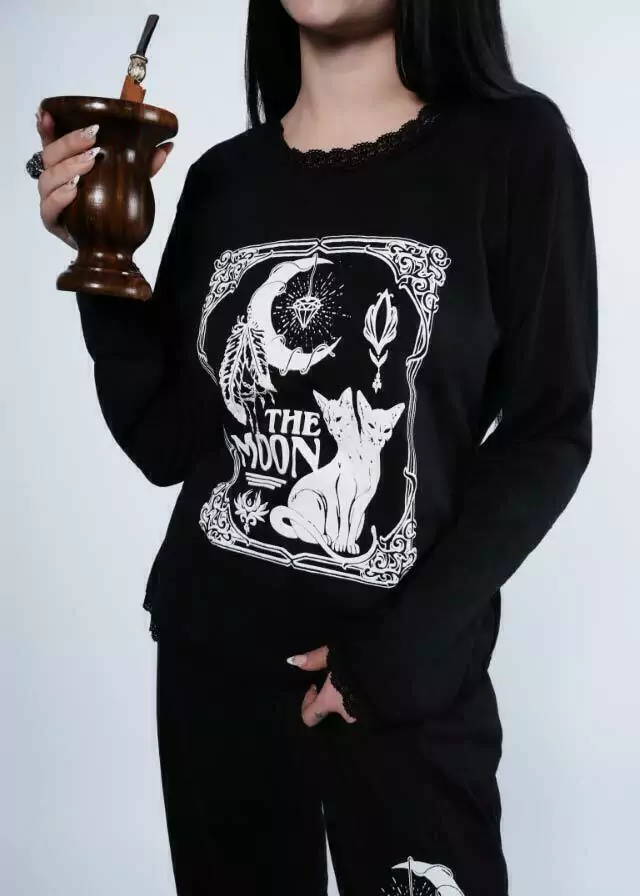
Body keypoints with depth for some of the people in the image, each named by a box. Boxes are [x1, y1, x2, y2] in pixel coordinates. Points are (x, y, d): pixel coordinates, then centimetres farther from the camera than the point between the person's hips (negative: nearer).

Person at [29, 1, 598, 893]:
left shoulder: (512, 147, -6)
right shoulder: (223, 177, 4)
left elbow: (548, 433, -6)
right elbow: (166, 446, 3)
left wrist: (409, 645, -13)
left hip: (407, 676, -3)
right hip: (210, 654, 4)